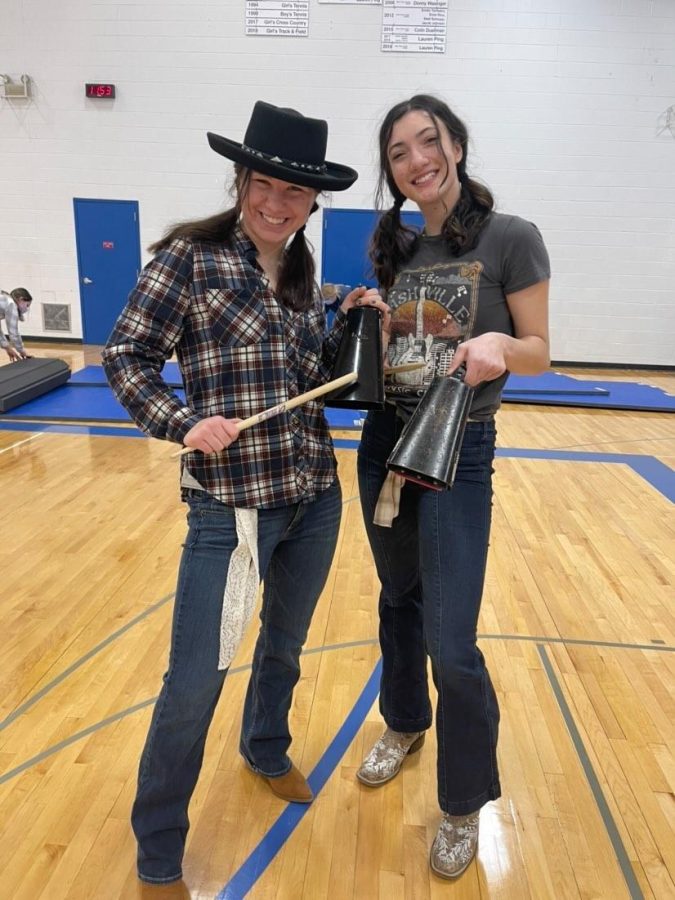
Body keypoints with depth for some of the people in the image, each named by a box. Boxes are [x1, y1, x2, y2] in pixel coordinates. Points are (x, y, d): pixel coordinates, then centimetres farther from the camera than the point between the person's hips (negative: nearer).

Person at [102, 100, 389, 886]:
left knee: (285, 643, 23)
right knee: (194, 683, 2)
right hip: (230, 505, -6)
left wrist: (348, 323, 0)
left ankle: (266, 752, 53)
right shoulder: (192, 255, -7)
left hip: (314, 498, 6)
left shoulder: (299, 273, 10)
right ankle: (157, 856, 29)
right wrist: (186, 424, -20)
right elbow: (126, 357, -7)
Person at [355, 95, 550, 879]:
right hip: (384, 440, 6)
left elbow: (539, 352, -5)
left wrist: (499, 346, -25)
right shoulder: (391, 247, 8)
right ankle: (404, 724, 46)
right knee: (397, 599, 19)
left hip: (458, 450, -5)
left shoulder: (510, 239, -7)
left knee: (451, 643, -4)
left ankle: (464, 804, 23)